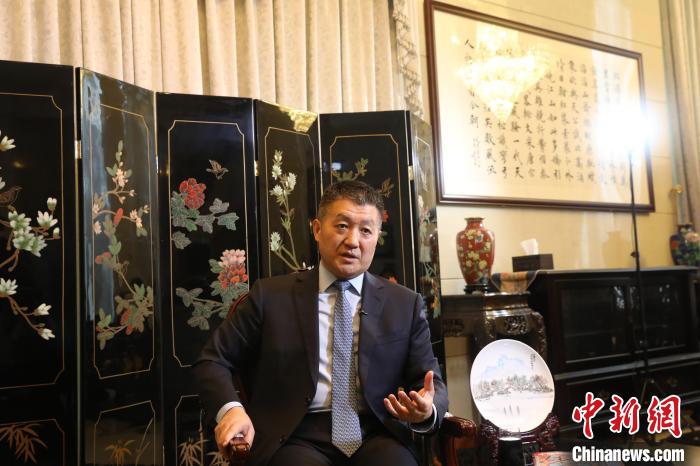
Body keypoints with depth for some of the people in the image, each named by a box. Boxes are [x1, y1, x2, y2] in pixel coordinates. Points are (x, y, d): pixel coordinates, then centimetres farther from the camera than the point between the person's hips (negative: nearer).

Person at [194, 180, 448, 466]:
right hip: (295, 436, -1)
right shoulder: (271, 296, 6)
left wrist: (427, 410, -14)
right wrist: (230, 409, -11)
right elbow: (213, 360, 9)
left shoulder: (406, 304, 10)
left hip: (376, 435, 1)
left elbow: (431, 382, 10)